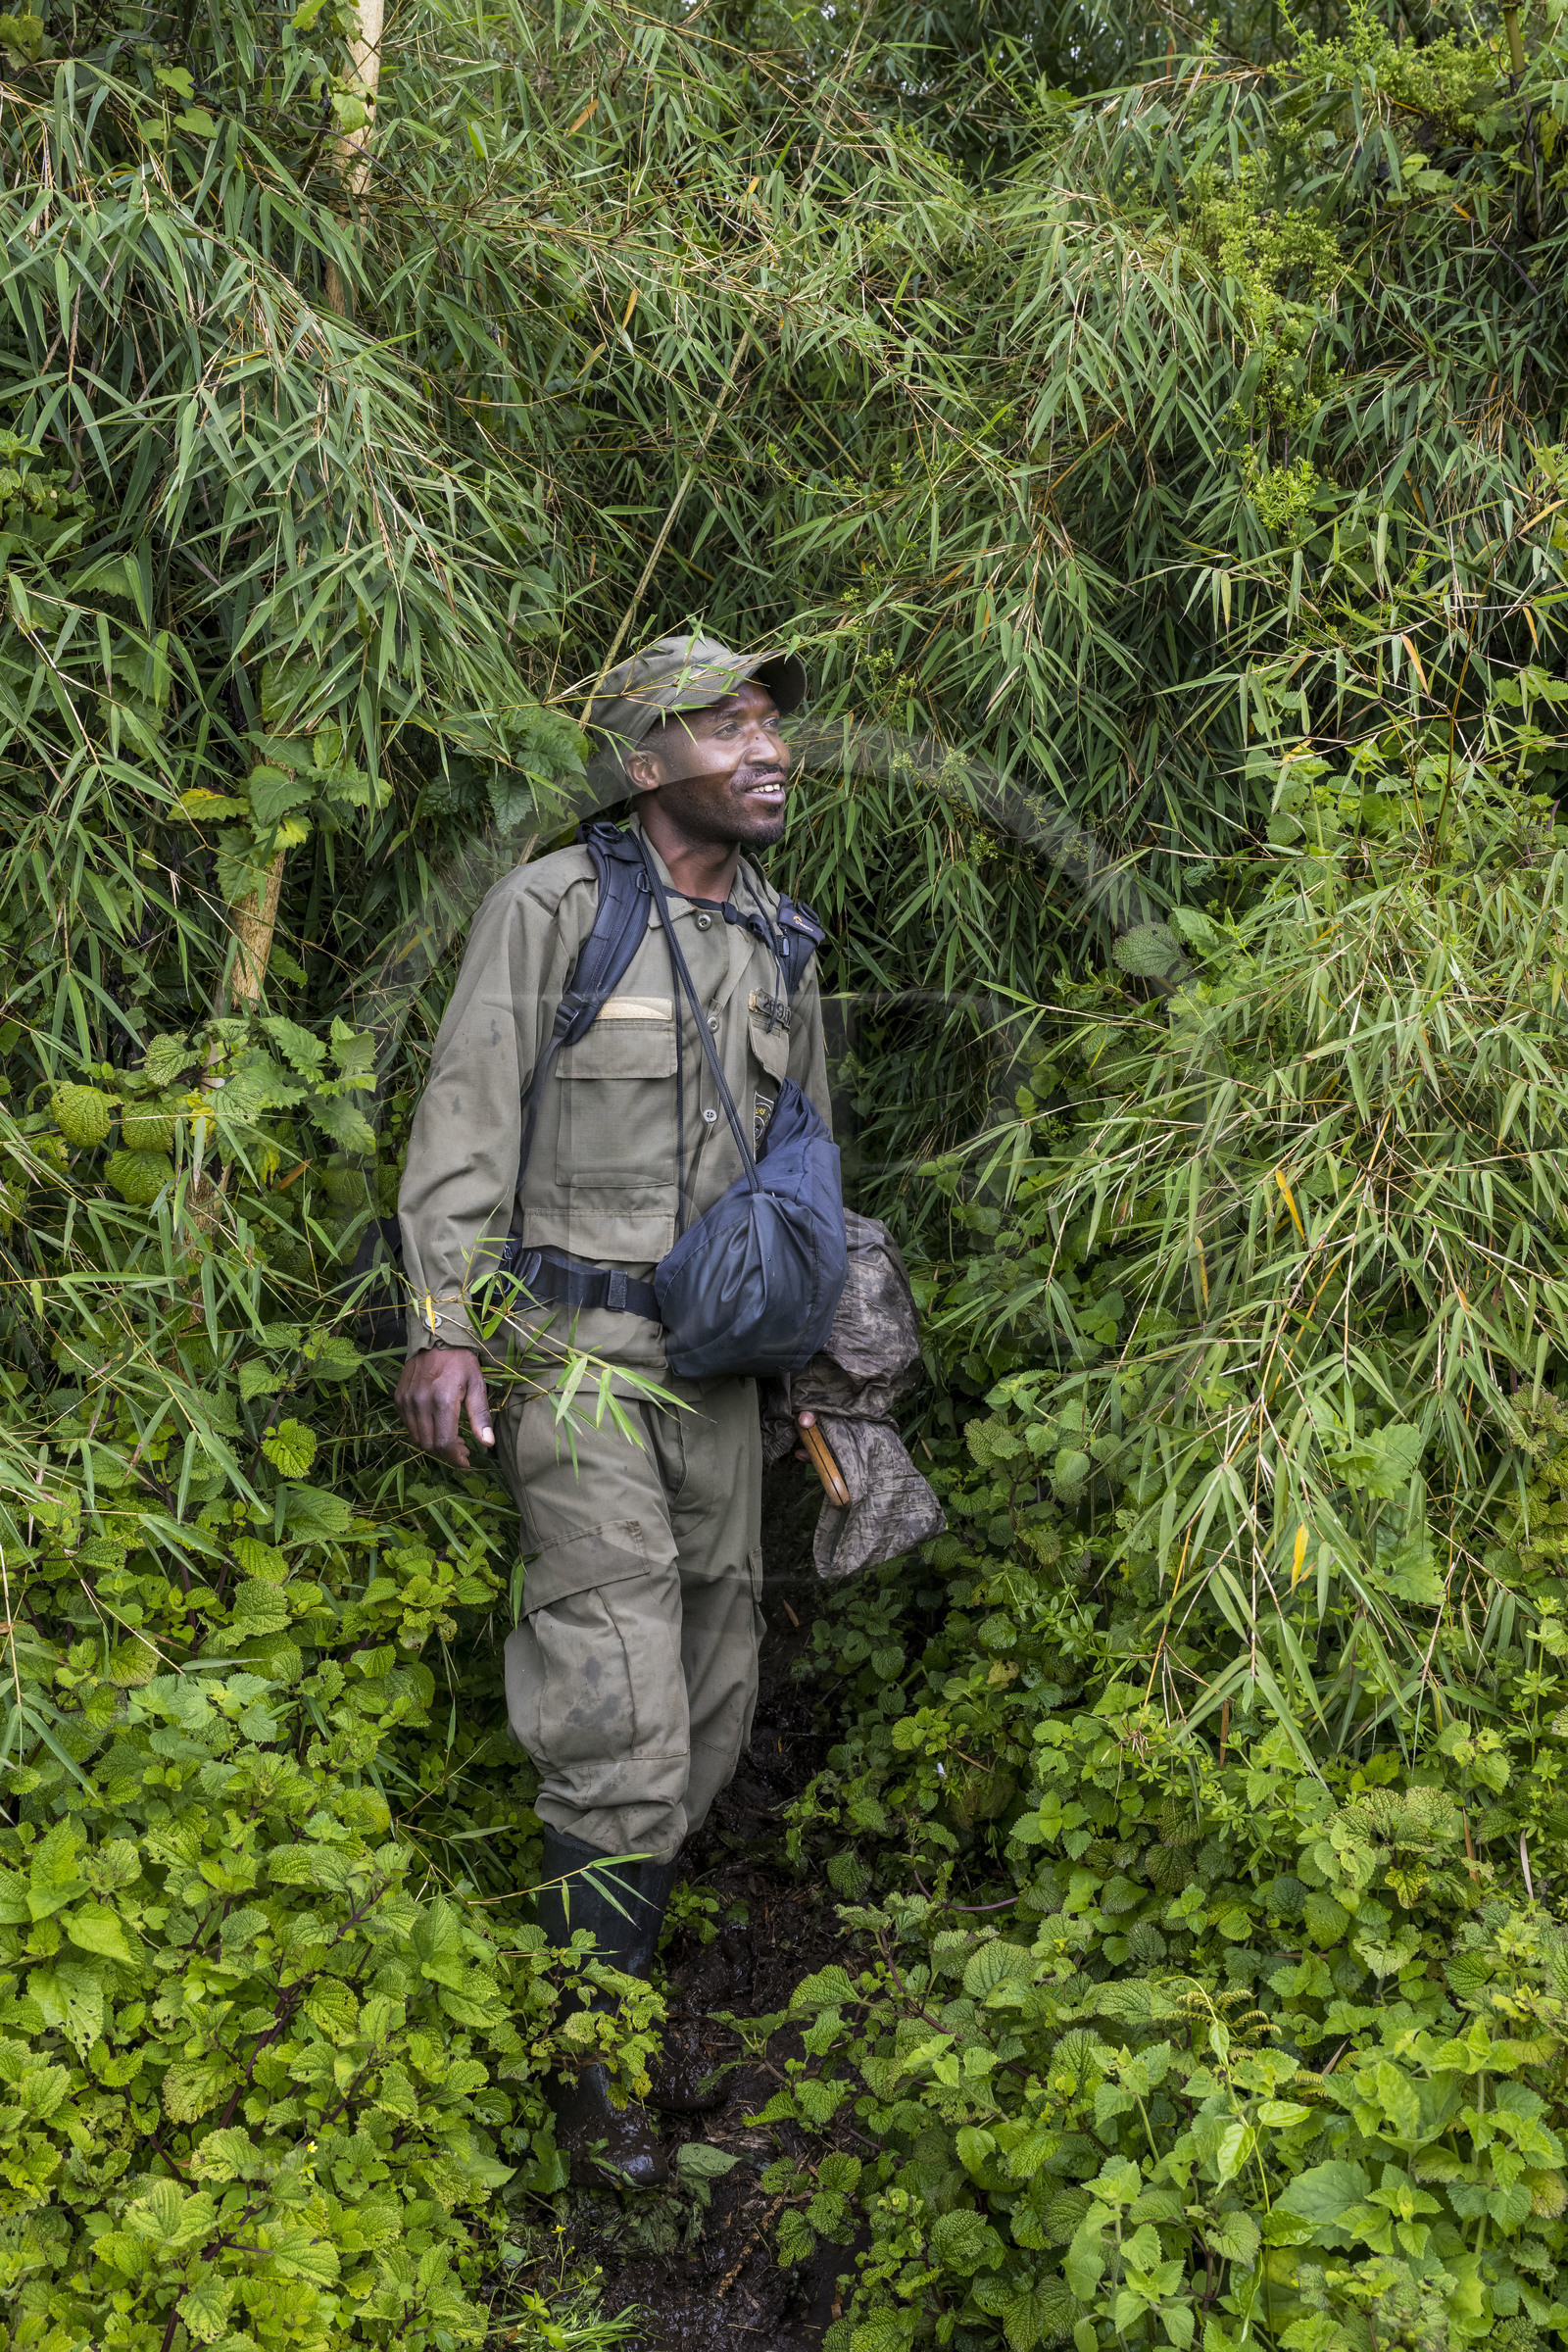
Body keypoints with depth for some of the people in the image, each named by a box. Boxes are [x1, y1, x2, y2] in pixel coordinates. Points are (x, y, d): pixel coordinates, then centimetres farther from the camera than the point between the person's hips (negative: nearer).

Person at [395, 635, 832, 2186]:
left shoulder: (777, 949, 11)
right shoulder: (551, 908, -6)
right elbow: (466, 1121, -8)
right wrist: (441, 1330, -15)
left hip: (717, 1361, 6)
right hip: (574, 1348, -6)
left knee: (712, 1705, 11)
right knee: (626, 1719, -8)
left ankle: (614, 1975, 29)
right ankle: (592, 2066, 8)